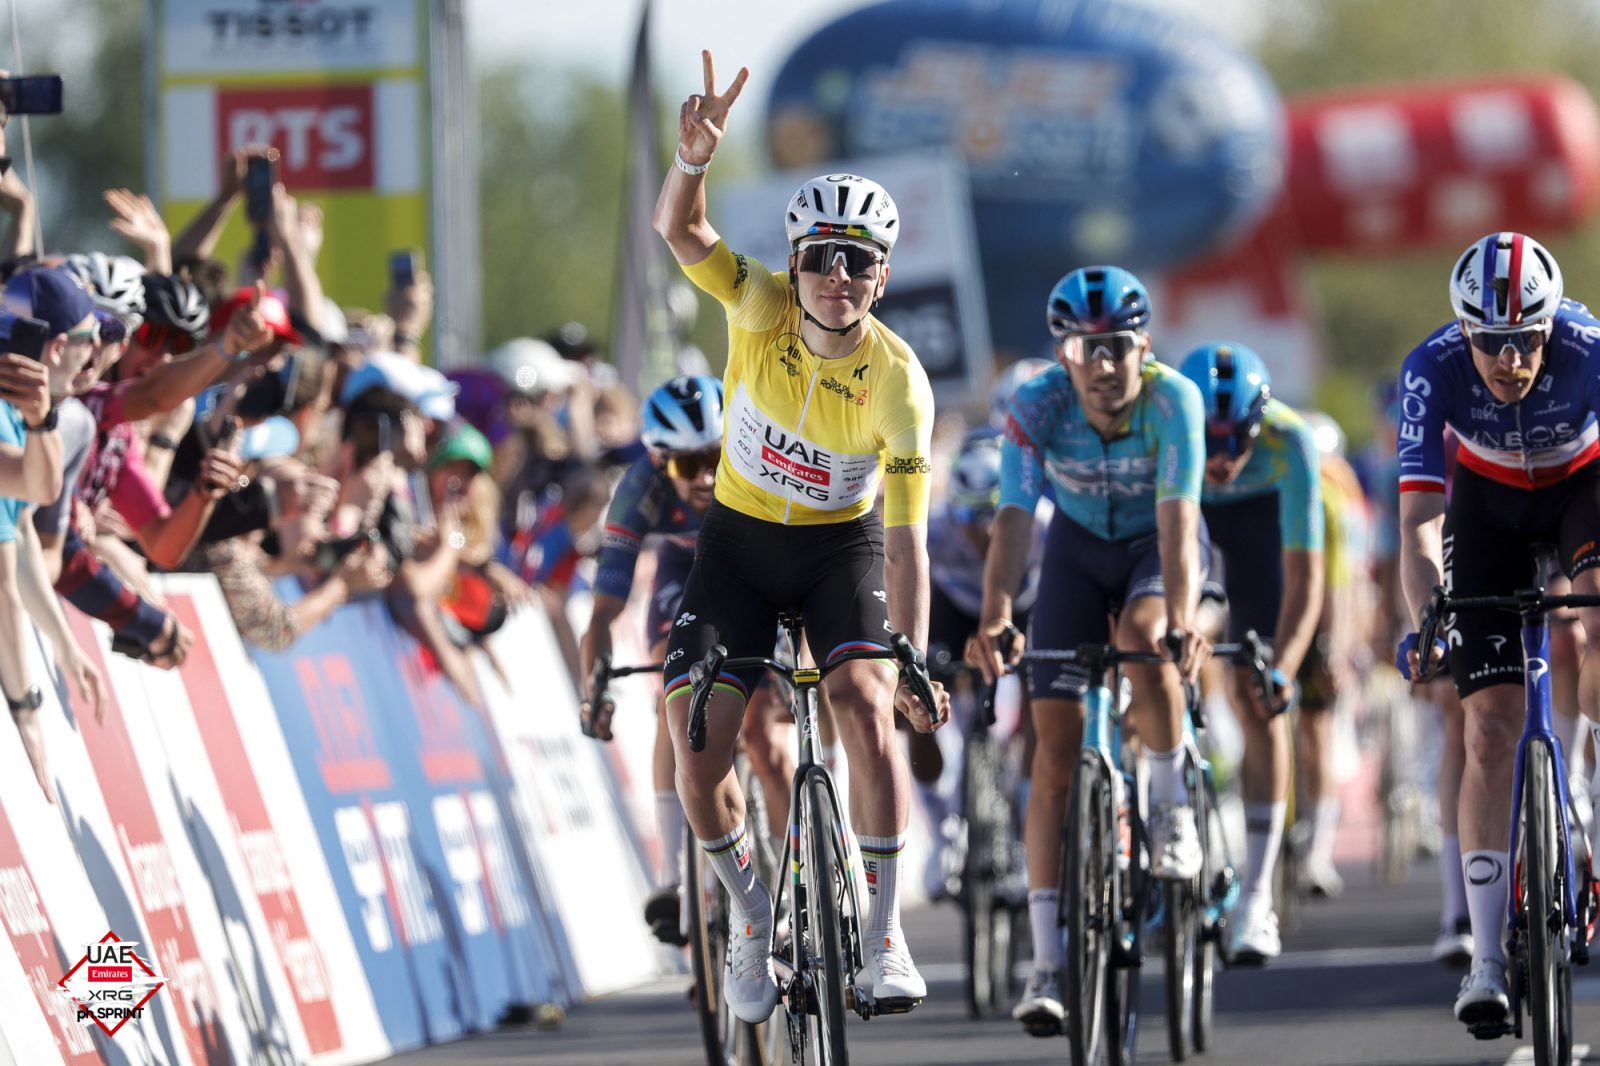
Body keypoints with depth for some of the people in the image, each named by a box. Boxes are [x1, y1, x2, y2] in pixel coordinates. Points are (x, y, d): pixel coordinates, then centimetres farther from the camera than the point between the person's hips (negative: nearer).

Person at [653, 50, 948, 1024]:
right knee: (696, 750, -9)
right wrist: (695, 159, -55)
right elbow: (678, 232, -34)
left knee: (868, 710, -26)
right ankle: (752, 915, 17)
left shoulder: (899, 383, -24)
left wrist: (918, 660, -31)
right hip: (741, 539, 2)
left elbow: (906, 535, -24)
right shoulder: (763, 309, -19)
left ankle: (884, 934, -14)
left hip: (841, 543, -2)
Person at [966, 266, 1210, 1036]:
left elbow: (1176, 518, -40)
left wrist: (1179, 619, -56)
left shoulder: (1172, 401, -31)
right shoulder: (1036, 409, -27)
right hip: (1079, 545, 2)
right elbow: (1014, 519, -34)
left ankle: (1171, 804, -11)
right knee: (1055, 743, -10)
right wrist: (995, 618, -52)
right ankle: (1046, 963, -9)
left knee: (1142, 636, -38)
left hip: (1157, 545, -2)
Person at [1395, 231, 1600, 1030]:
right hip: (1488, 501, 0)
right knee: (1491, 729, -9)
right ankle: (1487, 957, -7)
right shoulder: (1434, 369, -32)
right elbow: (1420, 517, -34)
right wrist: (1425, 621, -51)